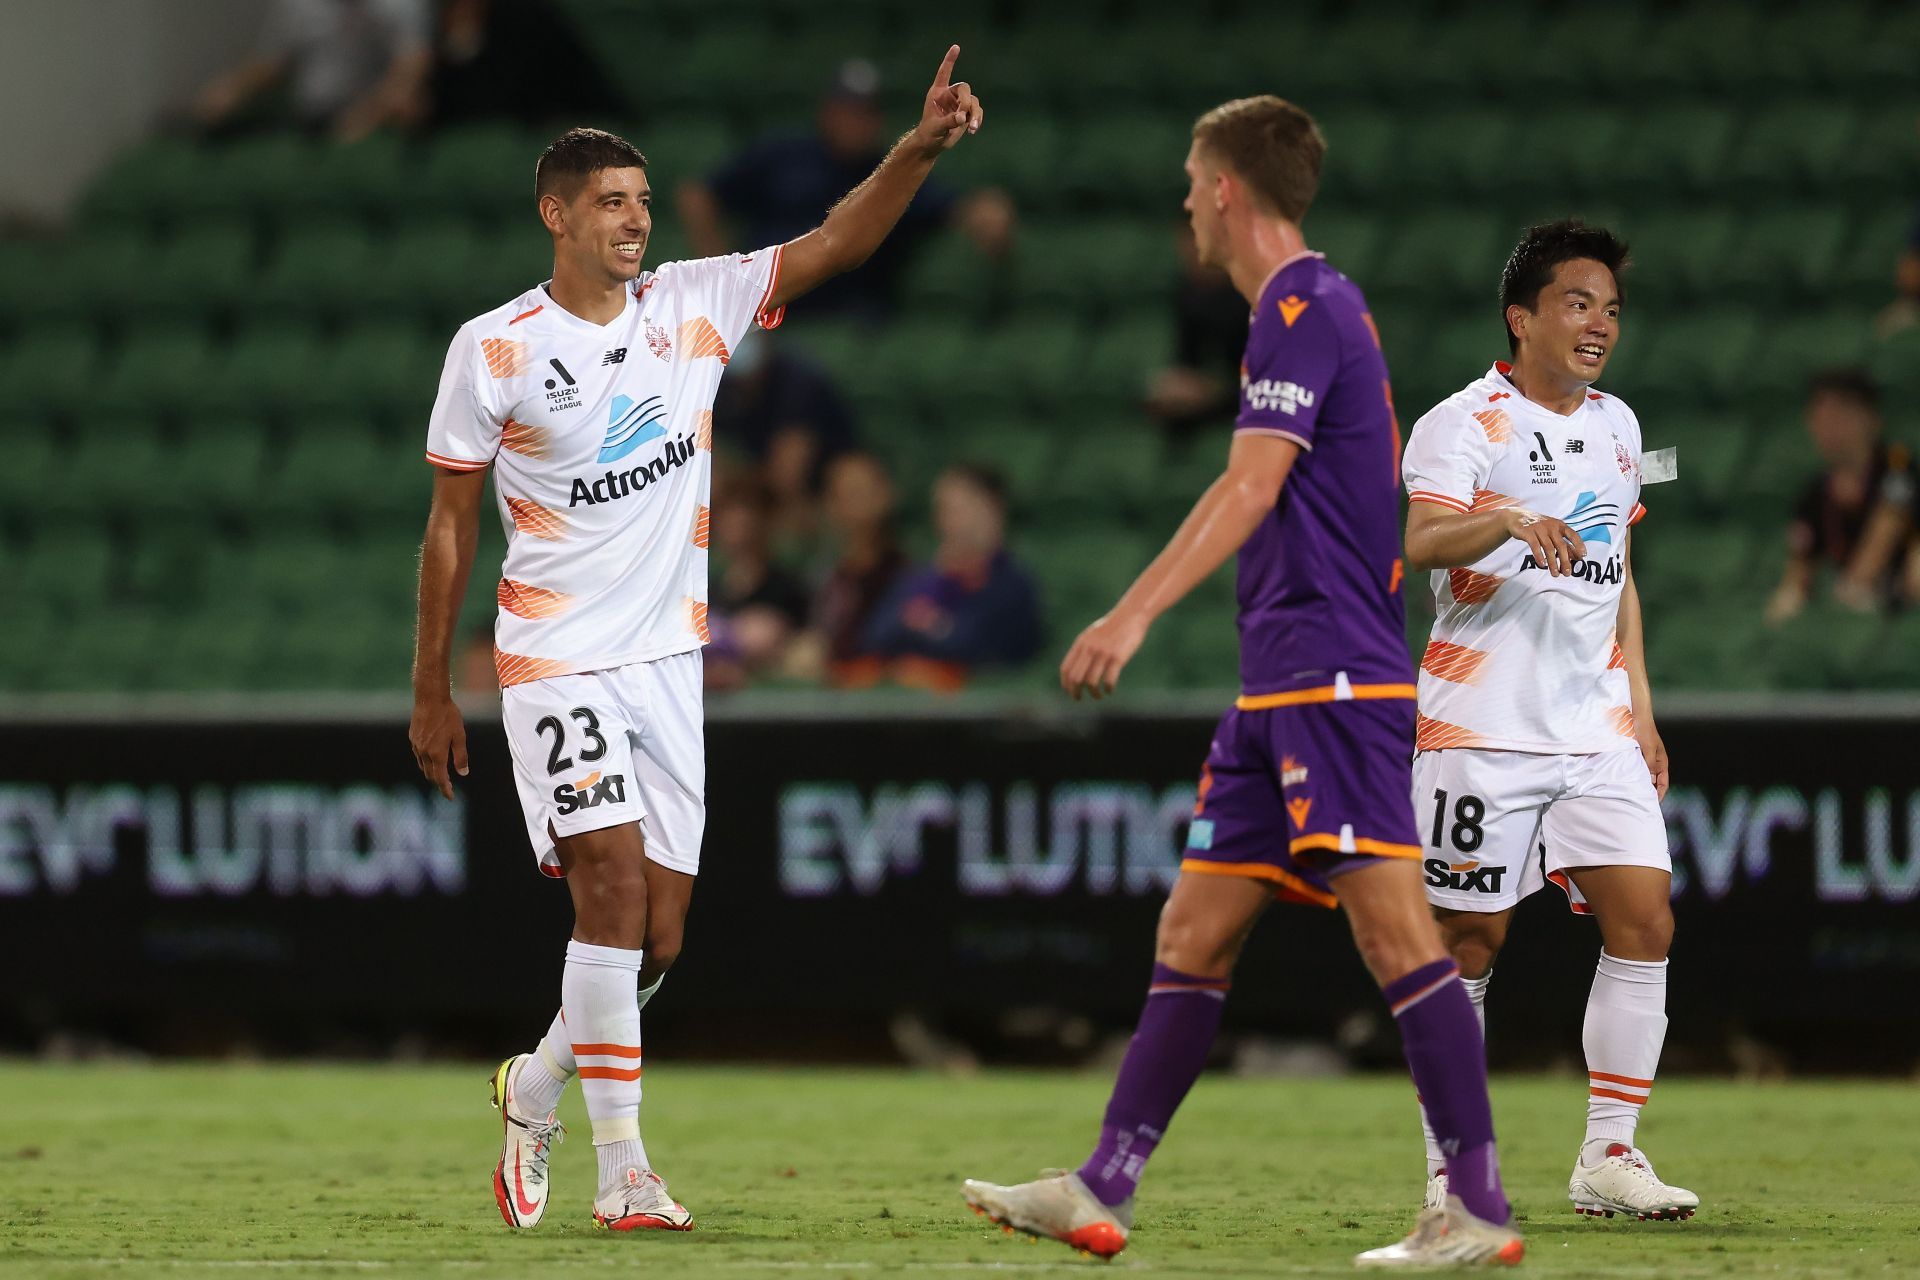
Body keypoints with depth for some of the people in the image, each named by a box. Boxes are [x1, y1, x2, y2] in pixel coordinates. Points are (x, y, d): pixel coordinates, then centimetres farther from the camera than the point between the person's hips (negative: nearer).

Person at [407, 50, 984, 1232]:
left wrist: (922, 148, -20)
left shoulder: (693, 306, 4)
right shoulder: (493, 349, -5)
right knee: (614, 889, -18)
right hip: (557, 661, -4)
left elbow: (836, 245, -3)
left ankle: (536, 1088, 32)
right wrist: (432, 691, 1)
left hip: (669, 661, 4)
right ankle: (624, 1170, -14)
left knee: (656, 937, 5)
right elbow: (452, 526, 0)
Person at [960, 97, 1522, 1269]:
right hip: (1283, 687, 10)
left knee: (1395, 928, -12)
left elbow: (1252, 488, -22)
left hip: (1333, 678, -10)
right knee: (1195, 935, 9)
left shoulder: (1302, 310, -10)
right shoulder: (1313, 309, 20)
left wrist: (1134, 615, -29)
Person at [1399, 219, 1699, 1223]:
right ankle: (1450, 1168, 9)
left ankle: (1608, 1158, -1)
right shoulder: (1464, 423, -6)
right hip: (1483, 727, -6)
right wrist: (1511, 519, -41)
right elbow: (1419, 540, -22)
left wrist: (1639, 706, 19)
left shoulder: (1615, 426, 16)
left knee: (1644, 921, -6)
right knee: (1468, 943, -2)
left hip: (1596, 729, 6)